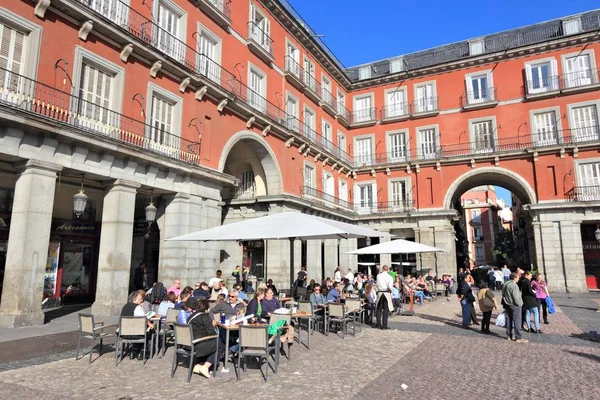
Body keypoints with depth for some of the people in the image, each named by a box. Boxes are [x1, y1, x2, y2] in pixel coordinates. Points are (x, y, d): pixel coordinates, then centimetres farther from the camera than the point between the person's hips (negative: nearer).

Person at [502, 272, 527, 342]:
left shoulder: (505, 284, 8)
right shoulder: (514, 285, -21)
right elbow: (516, 297, -21)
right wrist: (519, 304, -7)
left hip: (507, 304, 9)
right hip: (514, 305, -8)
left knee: (509, 320, 13)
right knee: (517, 321, -2)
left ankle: (509, 335, 20)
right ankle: (518, 337, 1)